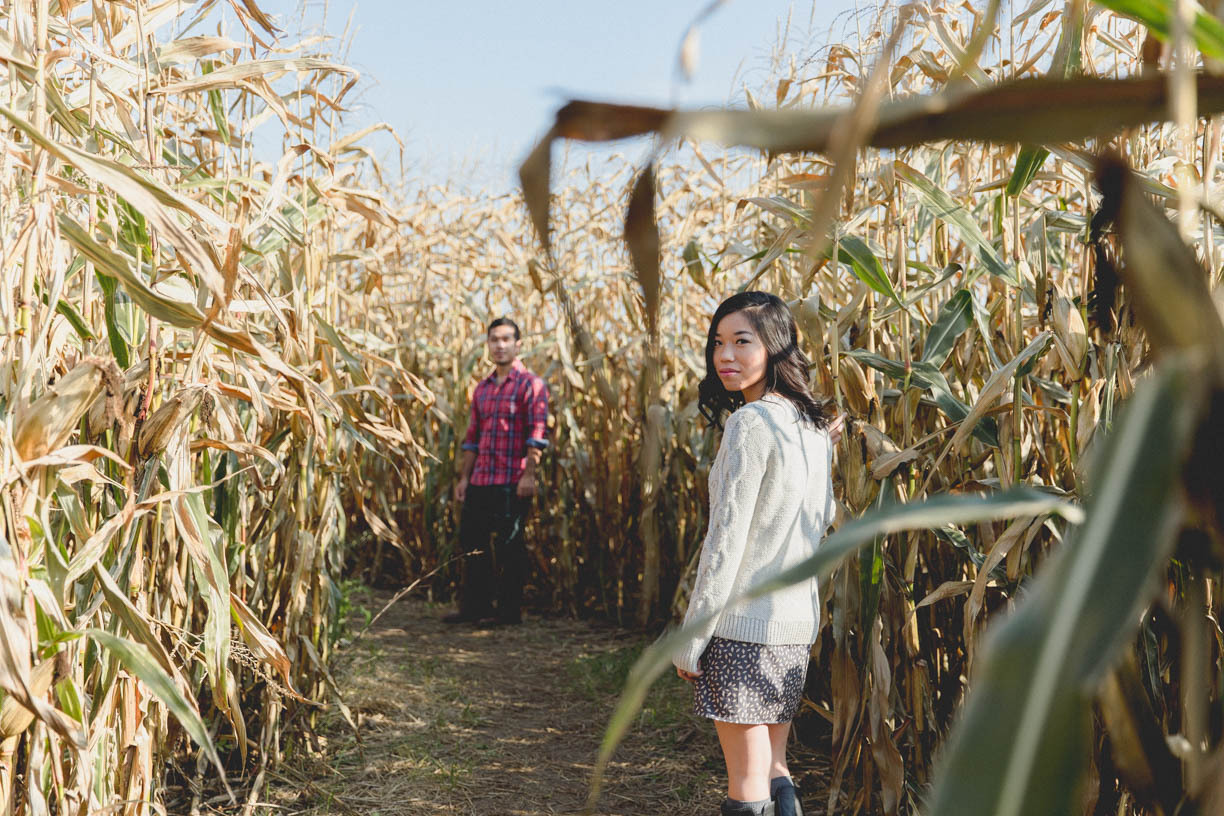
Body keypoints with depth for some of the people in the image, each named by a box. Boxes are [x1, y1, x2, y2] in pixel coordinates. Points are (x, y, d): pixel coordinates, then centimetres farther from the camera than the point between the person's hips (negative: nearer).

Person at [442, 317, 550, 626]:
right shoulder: (482, 388, 16)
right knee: (472, 540, 10)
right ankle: (475, 606, 22)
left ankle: (510, 610, 10)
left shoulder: (530, 384, -4)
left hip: (513, 482, -7)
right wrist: (464, 477, 13)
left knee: (509, 546, 0)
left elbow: (537, 434, -12)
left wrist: (529, 474, -19)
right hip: (480, 481, 7)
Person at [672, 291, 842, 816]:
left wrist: (690, 638, -13)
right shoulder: (811, 423, 9)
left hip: (744, 623, -8)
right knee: (774, 771, 18)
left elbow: (726, 538, -17)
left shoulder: (750, 422, -16)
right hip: (799, 619, 8)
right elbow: (823, 518, 20)